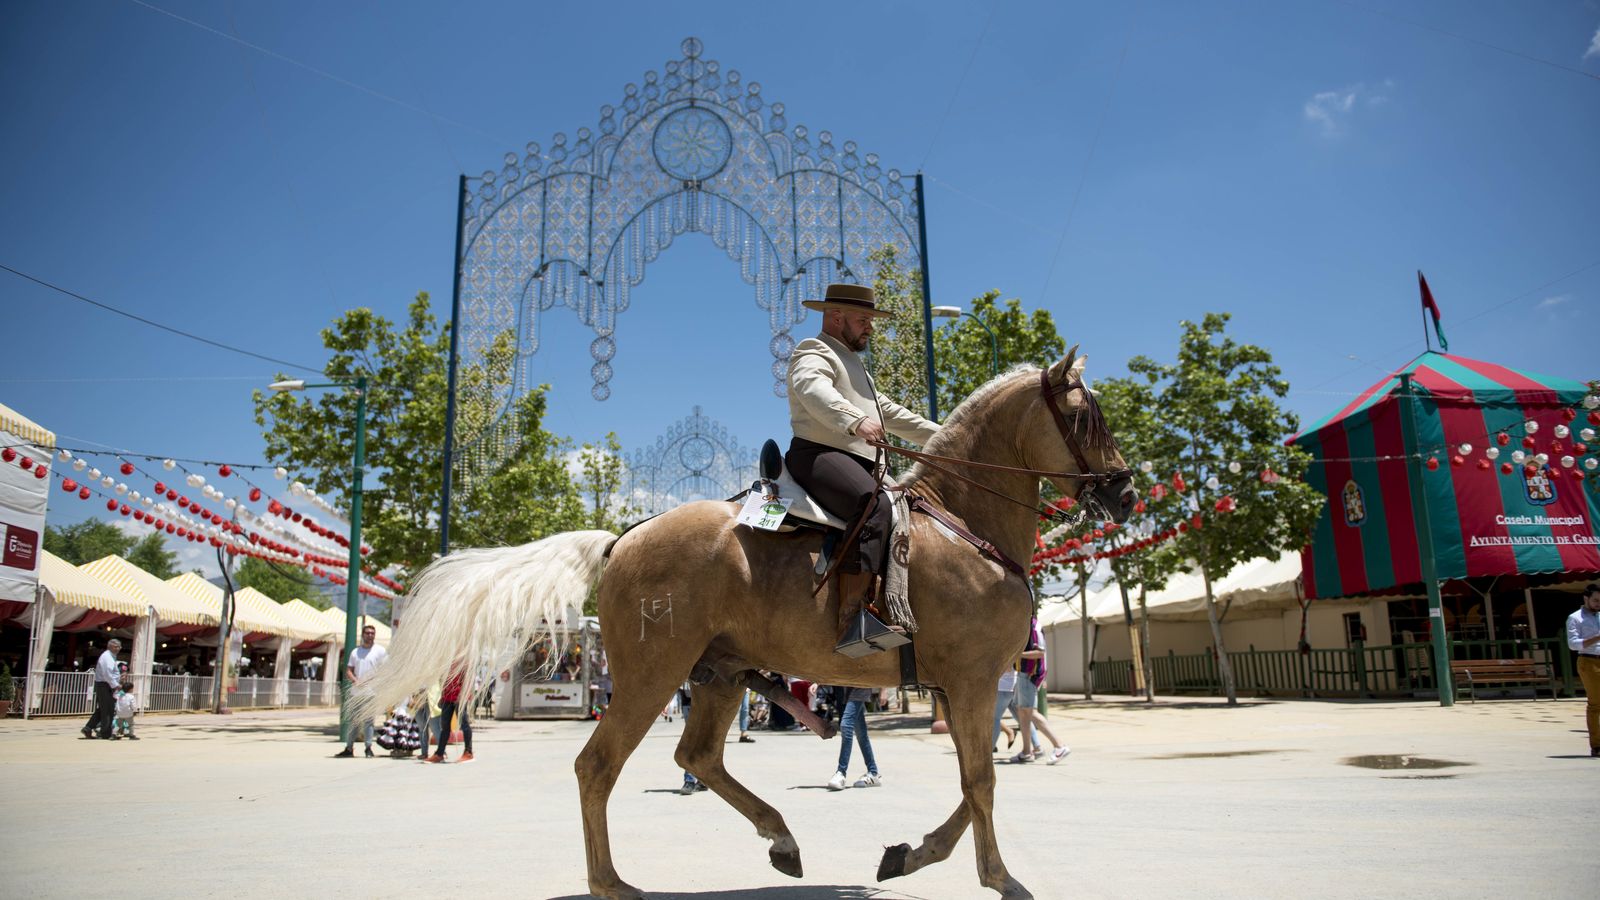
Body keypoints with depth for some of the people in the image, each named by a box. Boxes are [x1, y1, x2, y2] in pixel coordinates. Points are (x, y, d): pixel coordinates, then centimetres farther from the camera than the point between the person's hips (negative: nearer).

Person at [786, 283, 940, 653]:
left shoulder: (852, 364, 34)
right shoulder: (813, 352, 2)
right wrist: (855, 420, -41)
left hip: (859, 466, 11)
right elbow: (813, 390, -22)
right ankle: (850, 623, -42)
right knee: (873, 506, -35)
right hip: (818, 456, -10)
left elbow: (888, 411, 38)